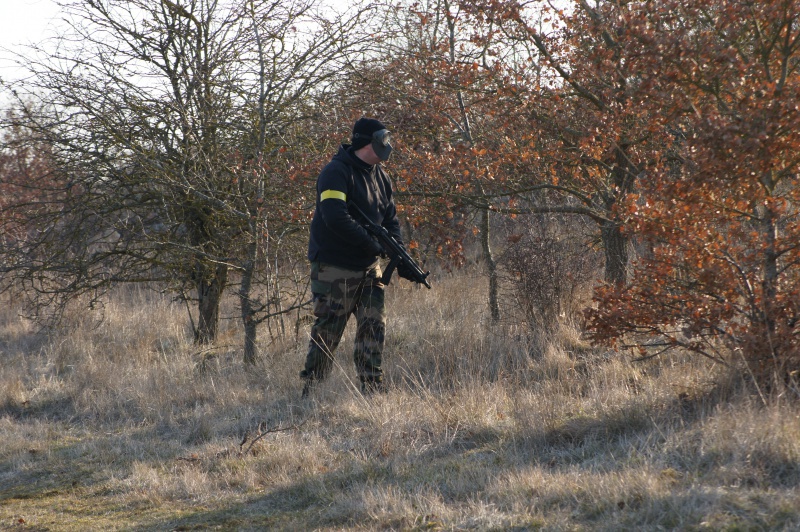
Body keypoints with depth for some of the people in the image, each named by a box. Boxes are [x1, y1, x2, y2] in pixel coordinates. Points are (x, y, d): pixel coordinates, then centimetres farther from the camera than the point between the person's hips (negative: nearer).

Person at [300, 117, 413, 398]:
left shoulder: (380, 177, 12)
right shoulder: (336, 172, -14)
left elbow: (390, 219, 15)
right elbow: (336, 219, -25)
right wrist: (374, 244, -23)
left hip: (368, 268, 8)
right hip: (335, 267, -8)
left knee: (374, 327, 2)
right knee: (327, 331, -2)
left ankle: (372, 388, 6)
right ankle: (310, 390, 7)